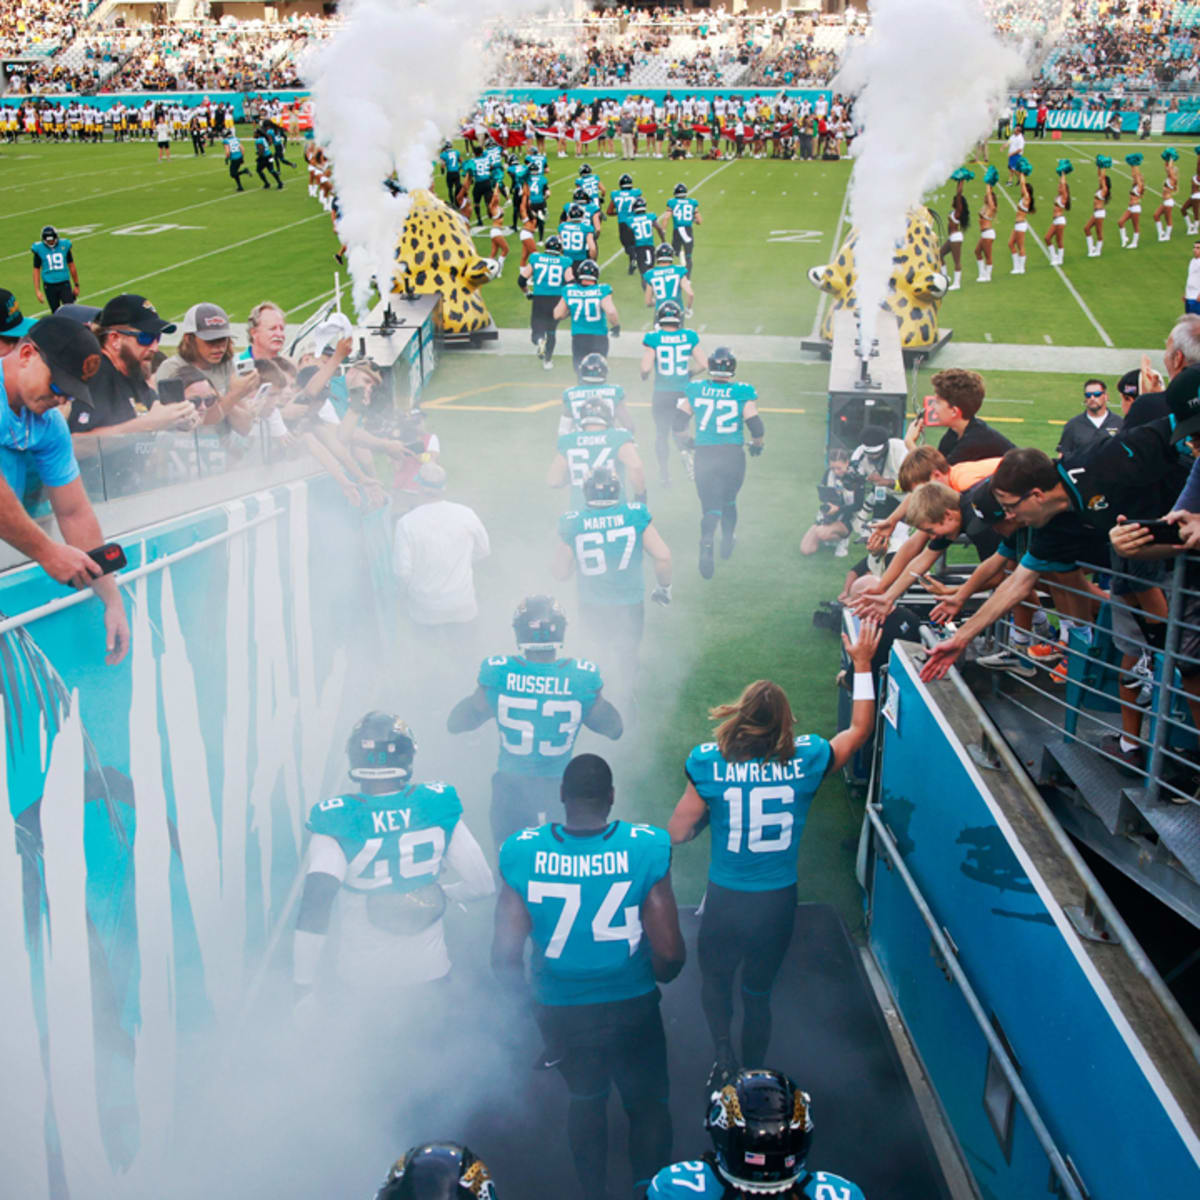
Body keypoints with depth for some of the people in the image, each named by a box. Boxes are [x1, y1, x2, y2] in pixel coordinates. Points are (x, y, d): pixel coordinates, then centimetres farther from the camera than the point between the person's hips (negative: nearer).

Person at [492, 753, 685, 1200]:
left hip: (560, 1011, 2)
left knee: (585, 1097, 29)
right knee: (647, 1102, 25)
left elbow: (504, 957, -15)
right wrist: (660, 975, 6)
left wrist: (529, 993, 6)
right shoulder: (645, 849, -20)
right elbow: (669, 953, -17)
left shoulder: (522, 854, -17)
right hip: (632, 1007, -2)